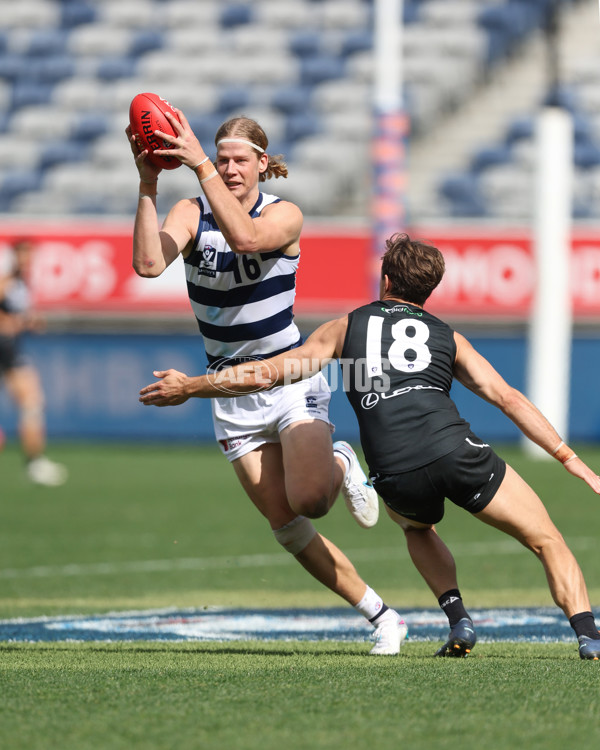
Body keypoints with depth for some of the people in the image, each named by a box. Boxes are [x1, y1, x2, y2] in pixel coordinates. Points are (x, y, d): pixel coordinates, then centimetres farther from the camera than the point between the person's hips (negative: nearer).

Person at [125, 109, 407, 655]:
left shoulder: (284, 215, -10)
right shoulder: (192, 213, -4)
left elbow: (245, 236, -34)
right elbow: (149, 264, -23)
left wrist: (200, 167, -39)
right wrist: (148, 184, -32)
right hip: (232, 393, 3)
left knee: (310, 500, -25)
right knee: (287, 526, 0)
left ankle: (342, 466, 12)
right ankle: (381, 617, 15)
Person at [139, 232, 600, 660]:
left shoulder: (347, 327, 23)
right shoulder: (448, 337, 23)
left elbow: (266, 374, 18)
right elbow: (510, 399, 16)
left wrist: (188, 387, 28)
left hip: (395, 475, 1)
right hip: (455, 449, -1)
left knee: (417, 528, 37)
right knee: (547, 540, 12)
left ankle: (459, 621, 16)